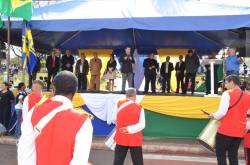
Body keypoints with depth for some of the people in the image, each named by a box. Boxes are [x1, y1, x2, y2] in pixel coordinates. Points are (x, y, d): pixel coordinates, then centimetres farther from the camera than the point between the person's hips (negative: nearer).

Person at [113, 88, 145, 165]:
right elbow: (142, 125, -15)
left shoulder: (119, 104, -3)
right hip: (135, 140, -2)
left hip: (121, 139, 2)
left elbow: (114, 119, 5)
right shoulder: (139, 108, -7)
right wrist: (129, 129, -13)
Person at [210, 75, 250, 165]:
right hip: (240, 132, 6)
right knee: (233, 155, 15)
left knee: (220, 154, 8)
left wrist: (214, 116, -1)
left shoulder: (227, 94, -12)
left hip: (226, 130, -6)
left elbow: (222, 112, -18)